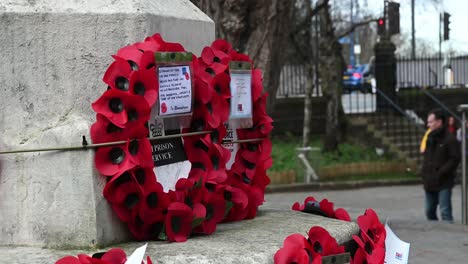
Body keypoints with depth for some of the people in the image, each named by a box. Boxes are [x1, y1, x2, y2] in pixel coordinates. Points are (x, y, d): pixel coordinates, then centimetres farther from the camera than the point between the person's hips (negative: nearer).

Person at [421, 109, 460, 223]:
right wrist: (424, 172, 8)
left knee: (445, 212, -11)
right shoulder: (430, 138, 13)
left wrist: (441, 172, -20)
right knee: (429, 212, 13)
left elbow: (455, 159, -15)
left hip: (444, 183, -8)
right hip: (430, 183, 8)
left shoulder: (450, 139, -11)